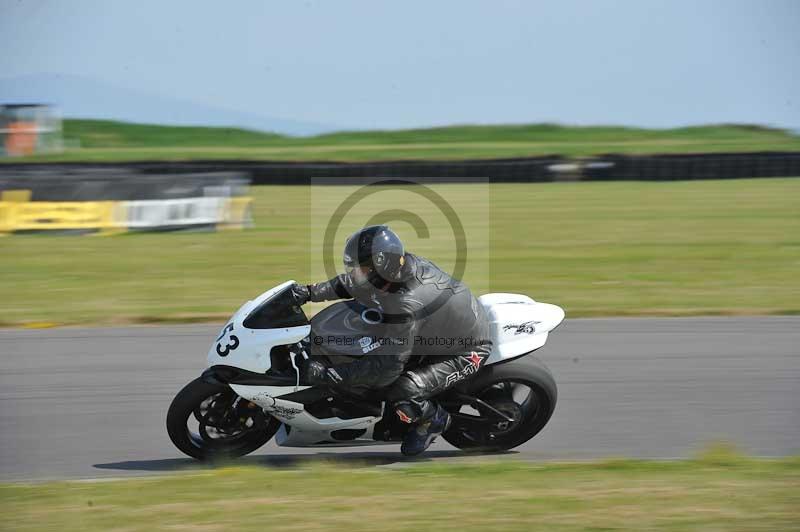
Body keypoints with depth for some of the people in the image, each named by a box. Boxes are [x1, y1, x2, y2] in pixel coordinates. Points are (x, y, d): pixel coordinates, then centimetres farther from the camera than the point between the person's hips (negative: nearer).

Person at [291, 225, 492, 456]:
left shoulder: (406, 305, -39)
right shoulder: (404, 263, -13)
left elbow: (386, 367, -37)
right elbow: (349, 284, 9)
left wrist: (327, 375, -36)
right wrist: (311, 292, 0)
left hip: (466, 350, -9)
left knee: (401, 395, -26)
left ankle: (433, 418, 8)